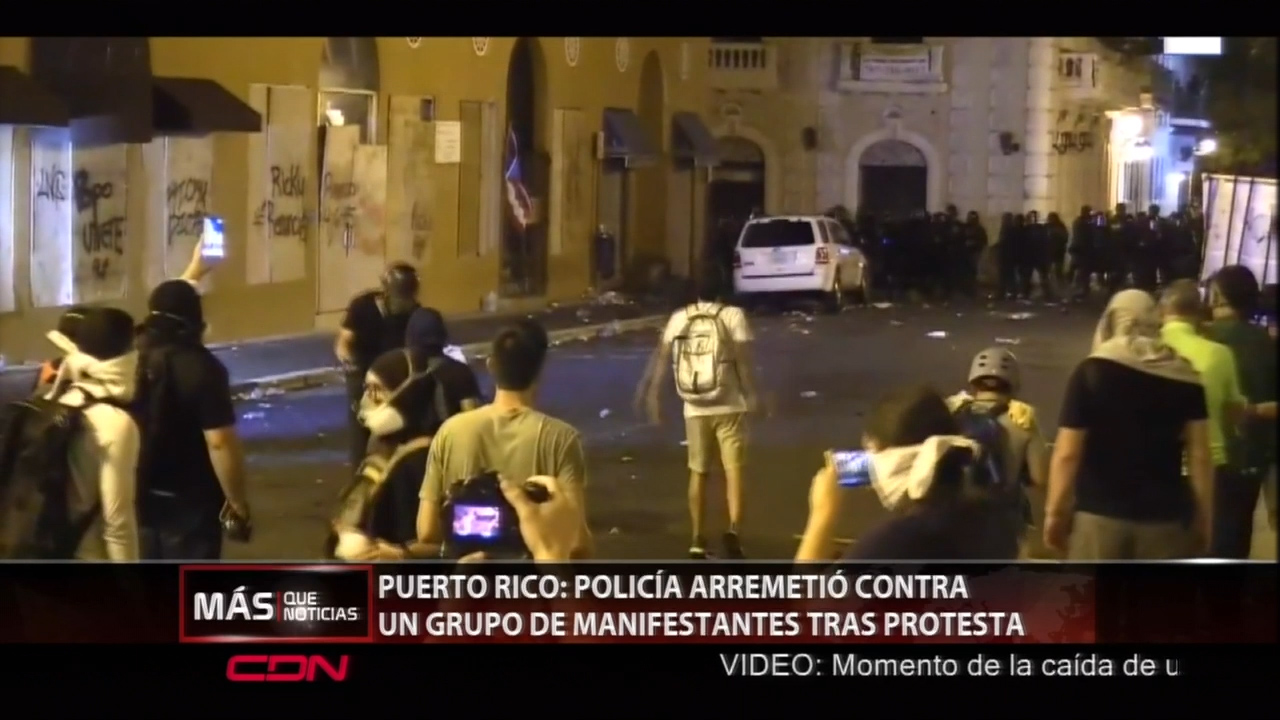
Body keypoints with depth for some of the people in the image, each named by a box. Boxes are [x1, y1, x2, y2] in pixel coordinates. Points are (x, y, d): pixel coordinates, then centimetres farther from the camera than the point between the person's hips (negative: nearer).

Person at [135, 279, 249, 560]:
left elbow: (168, 303, 22)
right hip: (189, 502, -6)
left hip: (141, 495, 7)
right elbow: (220, 442, -25)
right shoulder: (202, 369, -22)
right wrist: (238, 501, -15)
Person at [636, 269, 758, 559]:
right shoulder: (733, 315, -2)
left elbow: (660, 358, 6)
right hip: (729, 406, -3)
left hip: (695, 408, 3)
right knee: (733, 470, -3)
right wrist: (752, 396, -1)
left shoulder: (678, 318, 7)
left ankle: (697, 540, 13)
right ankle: (734, 529, -23)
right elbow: (743, 360, -8)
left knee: (698, 473, 12)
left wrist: (649, 394, 13)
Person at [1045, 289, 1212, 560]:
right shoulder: (1184, 378, 2)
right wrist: (1204, 517, 8)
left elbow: (1067, 454, -8)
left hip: (1100, 515, -2)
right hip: (1165, 517, 2)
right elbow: (1200, 456, 0)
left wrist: (1055, 512, 1)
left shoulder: (1091, 373, -5)